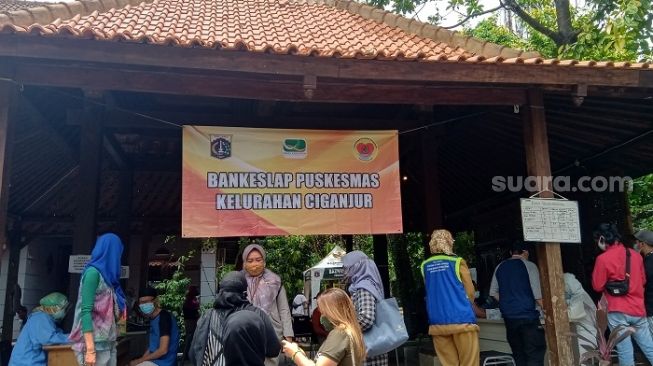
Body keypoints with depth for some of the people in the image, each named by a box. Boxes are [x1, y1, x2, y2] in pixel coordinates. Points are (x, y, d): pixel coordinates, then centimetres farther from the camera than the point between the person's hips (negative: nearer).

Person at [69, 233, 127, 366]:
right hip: (96, 343, -8)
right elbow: (86, 311, -16)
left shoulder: (106, 274, 14)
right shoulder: (93, 272, -10)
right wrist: (90, 349, -20)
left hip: (109, 342, 8)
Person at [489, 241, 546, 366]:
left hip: (508, 316, 5)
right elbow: (538, 294, -9)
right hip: (527, 315, -5)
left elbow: (493, 292, 11)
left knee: (518, 353, 14)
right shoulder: (528, 265, -5)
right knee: (535, 353, 0)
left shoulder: (500, 267, 9)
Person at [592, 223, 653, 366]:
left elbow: (597, 286, -6)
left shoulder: (603, 258, -14)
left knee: (624, 350, 3)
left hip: (618, 312, -5)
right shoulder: (635, 254, 4)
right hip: (638, 309, 5)